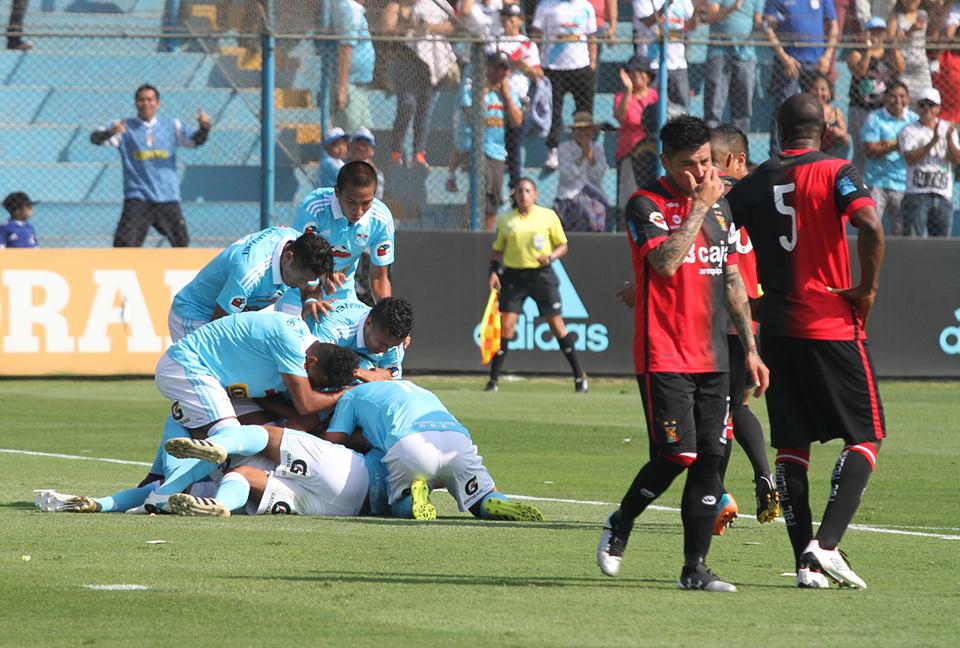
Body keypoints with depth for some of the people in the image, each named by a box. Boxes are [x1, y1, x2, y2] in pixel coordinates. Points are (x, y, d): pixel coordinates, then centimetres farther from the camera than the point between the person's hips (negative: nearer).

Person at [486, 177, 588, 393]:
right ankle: (493, 379, 0)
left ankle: (580, 376, 11)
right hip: (513, 276, 1)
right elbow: (498, 250, 15)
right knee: (506, 326, -8)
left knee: (557, 326, 0)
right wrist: (493, 271, 0)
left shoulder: (548, 216, 2)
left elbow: (562, 245, 8)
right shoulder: (505, 221, 6)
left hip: (542, 274, -1)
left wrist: (550, 257, -12)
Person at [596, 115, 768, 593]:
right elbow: (666, 262, -22)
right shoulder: (645, 205, -6)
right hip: (663, 357, -6)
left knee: (710, 459, -1)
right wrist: (699, 206, -17)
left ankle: (695, 567, 4)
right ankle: (619, 526, 14)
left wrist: (750, 348, 17)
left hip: (712, 357, 6)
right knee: (676, 456, -12)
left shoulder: (719, 206, 14)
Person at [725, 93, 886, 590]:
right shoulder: (836, 173, -5)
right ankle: (826, 542, -14)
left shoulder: (755, 183, 7)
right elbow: (870, 226, -22)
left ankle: (805, 562, 3)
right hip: (834, 325, -4)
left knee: (791, 445, 8)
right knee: (865, 437, 4)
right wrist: (867, 289, -10)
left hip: (776, 328, 4)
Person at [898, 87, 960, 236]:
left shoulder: (947, 128, 12)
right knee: (913, 239, -12)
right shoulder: (909, 130, 2)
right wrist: (933, 141, -21)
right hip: (917, 194, -4)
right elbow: (910, 158, -14)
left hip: (944, 196, 4)